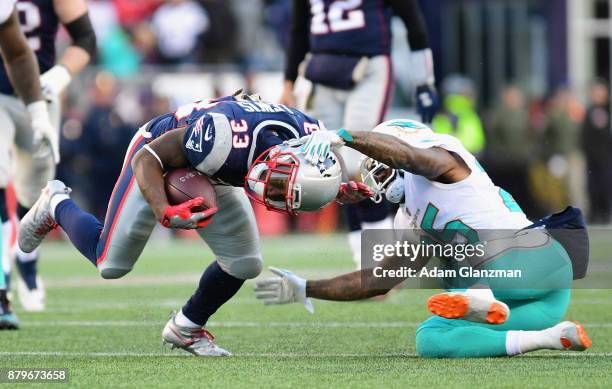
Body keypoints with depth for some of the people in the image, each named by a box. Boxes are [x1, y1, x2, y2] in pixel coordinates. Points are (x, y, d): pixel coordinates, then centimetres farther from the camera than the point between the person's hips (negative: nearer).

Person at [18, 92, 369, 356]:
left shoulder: (310, 136, -28)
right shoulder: (224, 136, -46)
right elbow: (147, 159, -33)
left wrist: (335, 191, -20)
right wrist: (165, 211, -48)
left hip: (212, 175, 5)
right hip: (158, 156, -5)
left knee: (245, 264, -4)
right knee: (110, 264, 3)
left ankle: (186, 329, 21)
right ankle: (57, 205, 32)